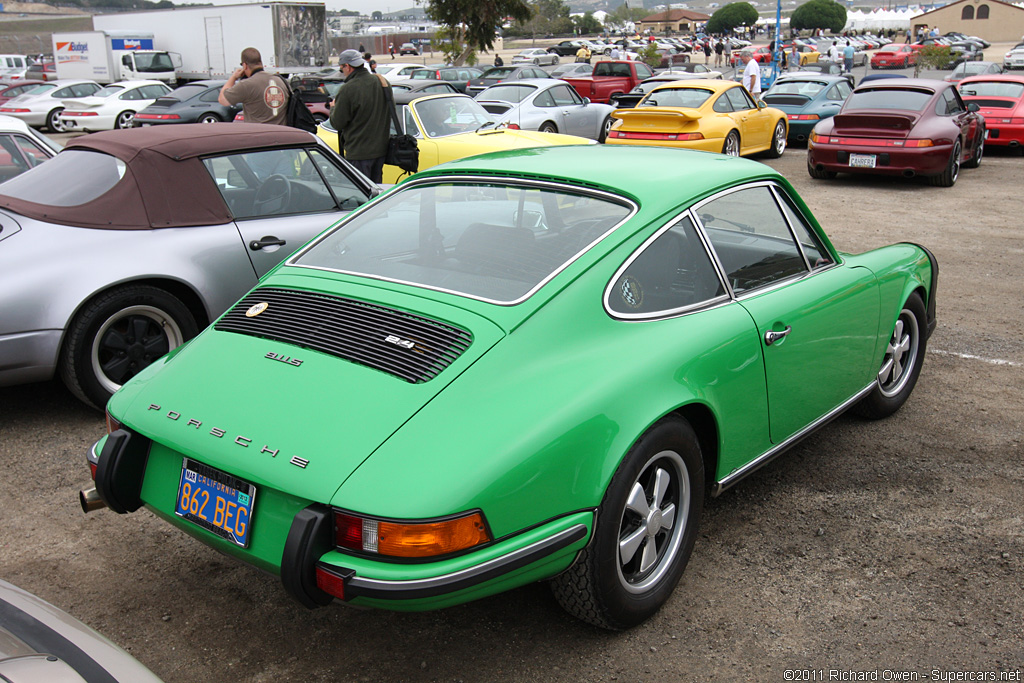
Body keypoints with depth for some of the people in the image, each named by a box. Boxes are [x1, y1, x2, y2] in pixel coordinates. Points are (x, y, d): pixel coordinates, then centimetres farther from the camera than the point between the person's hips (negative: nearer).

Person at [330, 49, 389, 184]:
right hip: (381, 148, 7)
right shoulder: (381, 82, 3)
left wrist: (333, 107, 7)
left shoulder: (348, 89, -18)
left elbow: (337, 123, -13)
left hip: (359, 152, -7)